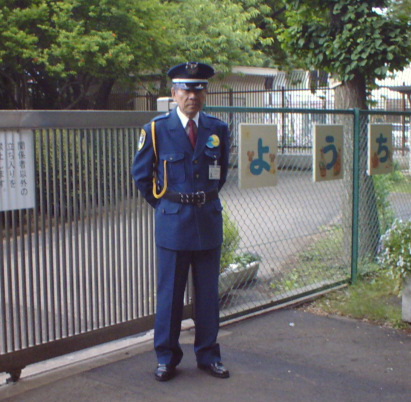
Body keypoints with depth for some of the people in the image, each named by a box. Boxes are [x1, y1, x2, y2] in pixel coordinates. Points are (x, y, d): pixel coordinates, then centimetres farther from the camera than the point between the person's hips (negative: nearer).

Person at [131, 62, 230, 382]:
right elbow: (141, 174, 7)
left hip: (209, 220, 3)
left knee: (208, 292, 10)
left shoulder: (218, 130, 3)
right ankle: (166, 357, 19)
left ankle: (208, 355, 24)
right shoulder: (156, 130, -4)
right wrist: (163, 204, 6)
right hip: (173, 222, -2)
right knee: (170, 292, 5)